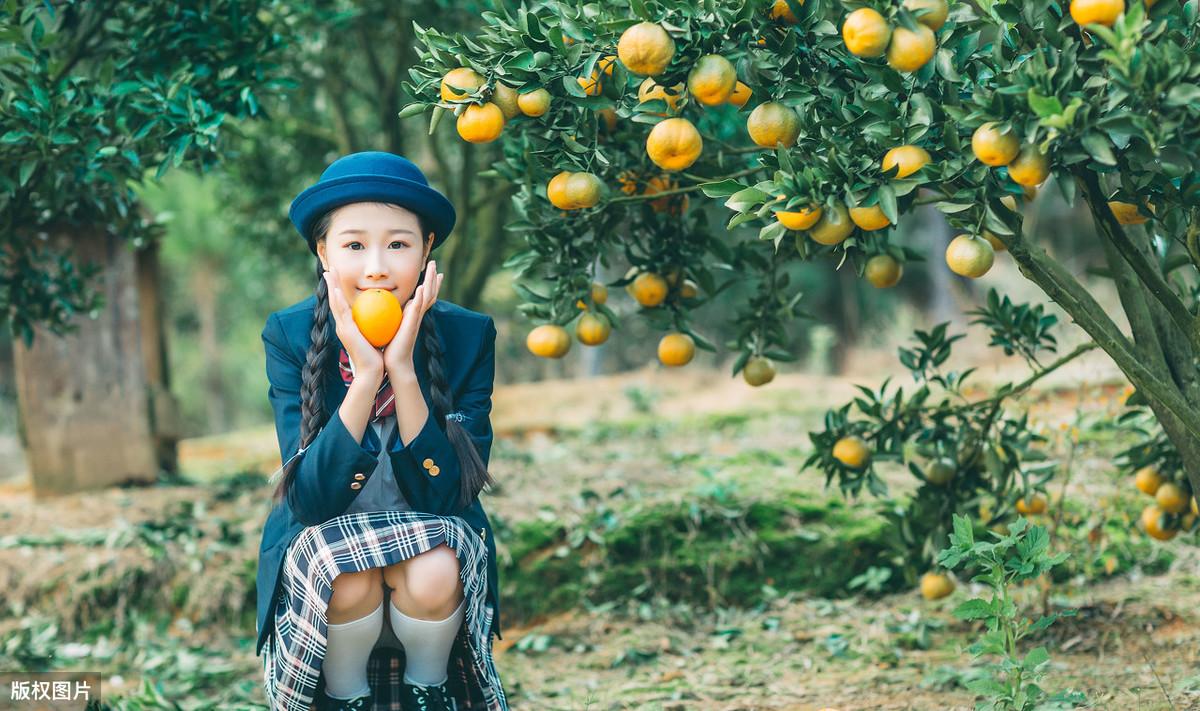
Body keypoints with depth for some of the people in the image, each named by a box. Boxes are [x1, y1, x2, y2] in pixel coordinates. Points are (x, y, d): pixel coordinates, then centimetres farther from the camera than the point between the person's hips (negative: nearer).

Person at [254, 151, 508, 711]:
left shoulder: (468, 336, -13)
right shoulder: (290, 336, -13)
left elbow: (447, 496, -19)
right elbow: (311, 500, -21)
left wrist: (402, 370, -29)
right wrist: (365, 376, -32)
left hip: (432, 543, 1)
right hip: (323, 544, 0)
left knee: (435, 574, -31)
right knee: (347, 575, -32)